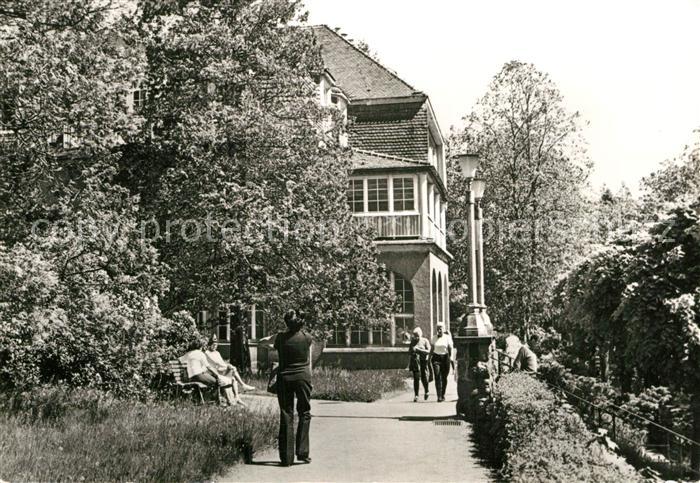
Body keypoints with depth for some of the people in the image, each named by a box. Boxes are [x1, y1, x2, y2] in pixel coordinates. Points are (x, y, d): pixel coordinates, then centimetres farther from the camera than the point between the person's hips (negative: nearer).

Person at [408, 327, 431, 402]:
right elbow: (410, 353, 17)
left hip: (423, 361, -2)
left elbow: (428, 351, -9)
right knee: (416, 378, -7)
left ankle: (426, 392, 26)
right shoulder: (412, 342, 9)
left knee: (424, 378, -1)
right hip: (415, 362, 2)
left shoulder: (425, 341, 0)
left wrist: (418, 349, -18)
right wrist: (409, 363, 15)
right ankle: (416, 396, -5)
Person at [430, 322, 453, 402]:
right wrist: (430, 357, 6)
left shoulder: (447, 337, 1)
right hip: (436, 357, 1)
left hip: (445, 357, -1)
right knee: (437, 377, -11)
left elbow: (450, 348, 0)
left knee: (444, 377, 5)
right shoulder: (434, 338, 7)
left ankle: (443, 395, 21)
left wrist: (450, 357, -10)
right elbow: (432, 348, 12)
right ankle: (439, 396, -15)